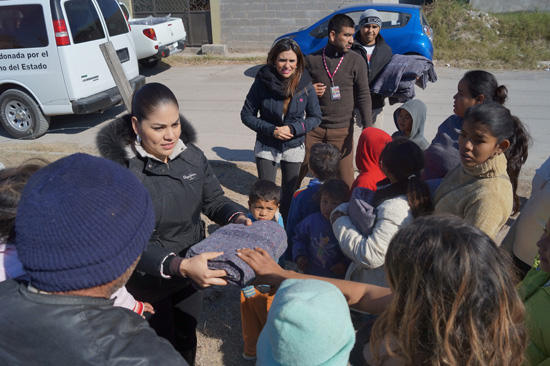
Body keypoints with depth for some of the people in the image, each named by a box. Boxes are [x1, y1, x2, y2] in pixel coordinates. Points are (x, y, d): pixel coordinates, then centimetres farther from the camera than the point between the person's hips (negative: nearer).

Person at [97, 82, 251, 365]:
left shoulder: (193, 156, -10)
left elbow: (214, 199, 2)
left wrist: (236, 218, -20)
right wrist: (180, 266, -43)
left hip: (190, 271, 5)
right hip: (148, 282, -4)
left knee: (187, 338, 28)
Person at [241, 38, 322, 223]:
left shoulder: (305, 85, -11)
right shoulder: (262, 82, -14)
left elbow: (315, 117, -2)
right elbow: (246, 114, -6)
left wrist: (293, 128, -18)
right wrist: (271, 130, -19)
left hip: (294, 148, 1)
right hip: (266, 147, -1)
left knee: (289, 194, 15)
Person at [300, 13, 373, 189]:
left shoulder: (355, 61, -1)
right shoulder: (311, 60, 1)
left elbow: (363, 95, 0)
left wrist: (368, 128, -11)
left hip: (342, 130, -1)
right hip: (314, 128, 1)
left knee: (345, 179, 3)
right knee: (297, 172, 11)